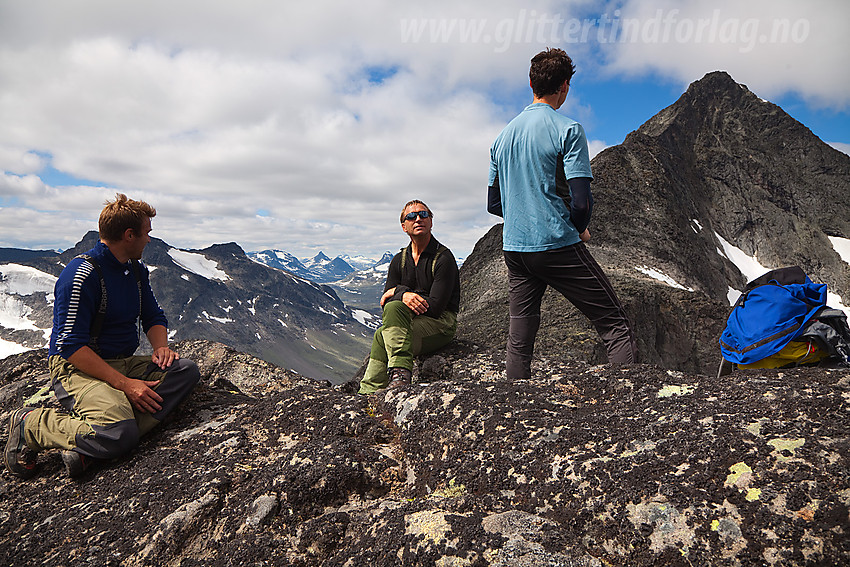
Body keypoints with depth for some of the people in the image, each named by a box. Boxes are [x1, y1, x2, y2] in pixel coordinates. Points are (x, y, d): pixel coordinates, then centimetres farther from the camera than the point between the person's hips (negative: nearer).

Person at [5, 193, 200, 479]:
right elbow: (71, 346, -20)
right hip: (76, 369, -9)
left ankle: (88, 447, -23)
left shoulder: (136, 270, 12)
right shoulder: (82, 275, -16)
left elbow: (154, 317, 20)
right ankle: (29, 425, -5)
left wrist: (160, 347, -4)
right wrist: (124, 384, -26)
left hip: (124, 364, 9)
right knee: (121, 434, -33)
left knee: (186, 370, -18)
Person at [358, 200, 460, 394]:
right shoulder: (399, 260, 11)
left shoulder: (444, 258, -9)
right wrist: (403, 295, -19)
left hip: (441, 325, -6)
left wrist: (396, 292, -9)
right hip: (409, 321, 6)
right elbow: (385, 303, 4)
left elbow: (435, 307, -17)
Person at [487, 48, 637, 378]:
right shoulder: (567, 130, -6)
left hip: (514, 249, 7)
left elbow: (493, 204, 16)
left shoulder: (502, 136, 13)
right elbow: (581, 201, -14)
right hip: (559, 246, -6)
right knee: (616, 326, 0)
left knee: (519, 341, 12)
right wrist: (580, 229, 5)